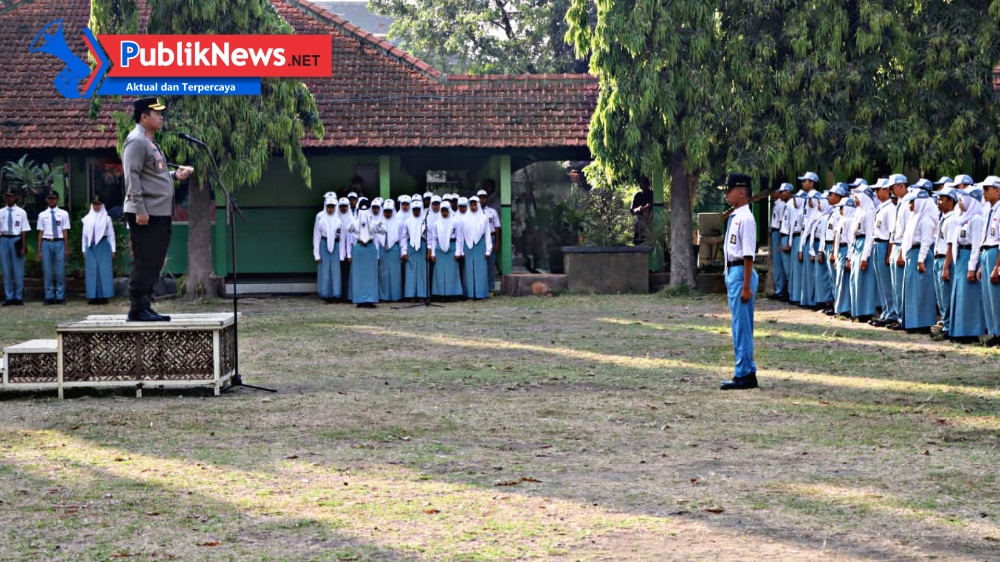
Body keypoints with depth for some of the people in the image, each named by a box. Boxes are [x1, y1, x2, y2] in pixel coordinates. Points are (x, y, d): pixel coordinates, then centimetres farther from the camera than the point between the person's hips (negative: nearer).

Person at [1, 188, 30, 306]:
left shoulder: (21, 212, -3)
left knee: (18, 270, 3)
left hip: (16, 240, -3)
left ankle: (18, 297, 10)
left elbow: (24, 231, -3)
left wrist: (23, 247, -6)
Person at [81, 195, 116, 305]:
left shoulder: (106, 218, 4)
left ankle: (104, 296, -3)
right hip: (91, 246, 2)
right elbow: (84, 235, 13)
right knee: (92, 271, 1)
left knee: (104, 270, -4)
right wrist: (84, 249, 9)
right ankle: (93, 296, 3)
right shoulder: (87, 218, 10)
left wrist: (113, 249, 0)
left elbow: (111, 234, 4)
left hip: (103, 246, -2)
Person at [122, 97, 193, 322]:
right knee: (144, 262, -8)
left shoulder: (149, 141, 21)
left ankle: (145, 307, 16)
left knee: (154, 263, 11)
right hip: (145, 214, -10)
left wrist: (175, 175, 15)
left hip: (159, 214, 10)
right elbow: (132, 177, -18)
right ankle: (137, 309, -5)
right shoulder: (136, 141, -10)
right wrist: (139, 209, -23)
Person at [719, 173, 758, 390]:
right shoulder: (734, 217, 13)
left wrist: (746, 287, -21)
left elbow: (748, 255, -19)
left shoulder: (745, 218, -15)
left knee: (742, 325, -4)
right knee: (739, 325, 14)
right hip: (732, 272, 10)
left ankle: (744, 375, 1)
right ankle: (747, 373, 22)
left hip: (741, 272, -10)